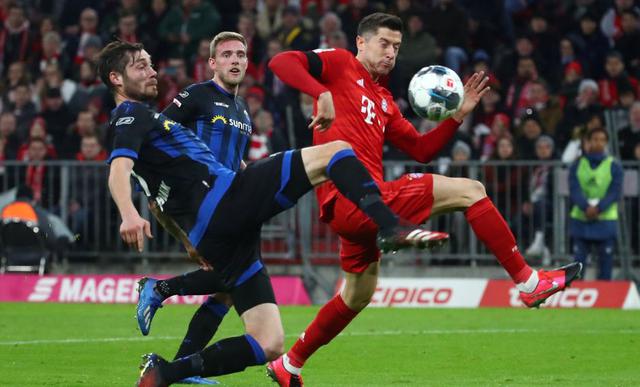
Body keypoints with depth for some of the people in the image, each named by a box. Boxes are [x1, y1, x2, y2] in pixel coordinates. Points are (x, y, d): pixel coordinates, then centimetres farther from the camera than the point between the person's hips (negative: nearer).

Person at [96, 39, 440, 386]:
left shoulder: (141, 119, 31)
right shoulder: (131, 116, 2)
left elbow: (158, 199, 40)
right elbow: (118, 172, -18)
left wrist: (189, 242, 41)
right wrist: (128, 214, -36)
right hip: (222, 197, -9)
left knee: (268, 346, 4)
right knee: (335, 152, -9)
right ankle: (391, 227, -26)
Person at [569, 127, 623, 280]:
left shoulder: (614, 167, 3)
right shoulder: (577, 166, 7)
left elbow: (615, 193, -6)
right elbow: (574, 190, -4)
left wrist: (598, 208, -21)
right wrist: (586, 207, -22)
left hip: (606, 221, -1)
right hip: (580, 220, 1)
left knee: (606, 261, 0)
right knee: (578, 261, 0)